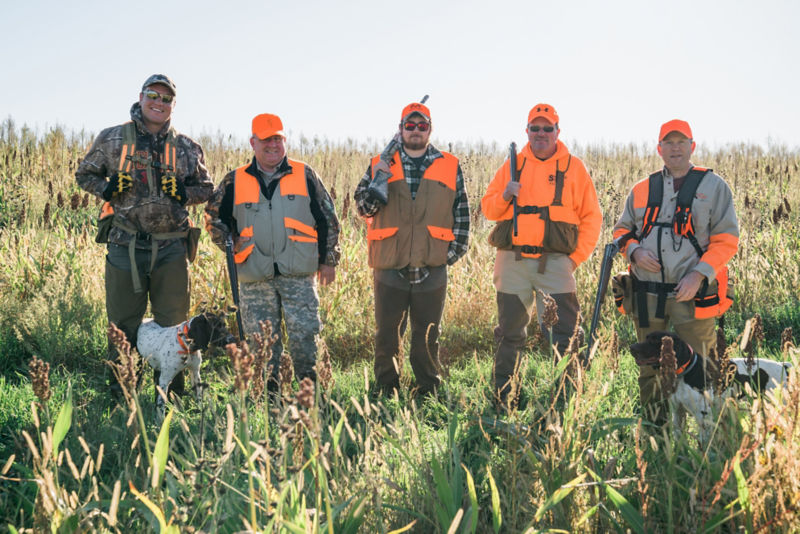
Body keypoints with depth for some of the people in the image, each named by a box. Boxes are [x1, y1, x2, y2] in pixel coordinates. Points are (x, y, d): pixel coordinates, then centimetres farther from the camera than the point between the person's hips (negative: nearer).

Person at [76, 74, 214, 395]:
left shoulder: (186, 148, 9)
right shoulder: (112, 139, 4)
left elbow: (206, 188, 16)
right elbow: (84, 175, 13)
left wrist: (184, 193, -6)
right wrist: (107, 189, -8)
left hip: (171, 248, 2)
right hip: (125, 246, -1)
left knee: (173, 322, 7)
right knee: (123, 321, 4)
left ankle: (172, 391, 19)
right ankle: (119, 390, 16)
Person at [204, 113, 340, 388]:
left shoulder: (304, 175, 7)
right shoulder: (235, 181, 8)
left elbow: (328, 219, 10)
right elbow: (214, 218, 19)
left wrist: (328, 259, 8)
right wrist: (232, 247, 6)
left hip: (299, 275, -1)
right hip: (255, 278, 1)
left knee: (305, 334, -6)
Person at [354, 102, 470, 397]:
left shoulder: (449, 166, 9)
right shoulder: (380, 165, 8)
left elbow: (462, 214, 10)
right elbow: (363, 207, 4)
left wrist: (454, 251, 1)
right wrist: (377, 182, -13)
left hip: (432, 267, 0)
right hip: (390, 266, 0)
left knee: (428, 336, 9)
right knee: (386, 334, 5)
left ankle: (429, 391, 20)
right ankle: (386, 391, 17)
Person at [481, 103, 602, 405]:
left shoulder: (574, 167, 7)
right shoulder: (513, 165, 12)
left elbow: (591, 217, 7)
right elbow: (488, 209, 12)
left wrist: (577, 256, -1)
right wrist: (504, 195, -10)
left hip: (555, 264, -2)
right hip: (512, 261, 2)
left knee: (564, 333, -7)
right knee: (509, 333, 10)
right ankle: (503, 397, 20)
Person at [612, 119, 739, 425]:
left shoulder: (713, 187, 2)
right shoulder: (642, 190, 12)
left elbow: (726, 239, -3)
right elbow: (622, 230, 18)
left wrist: (699, 275, -16)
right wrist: (634, 251, -5)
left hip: (692, 293, -3)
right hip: (646, 293, 4)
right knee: (650, 368, 12)